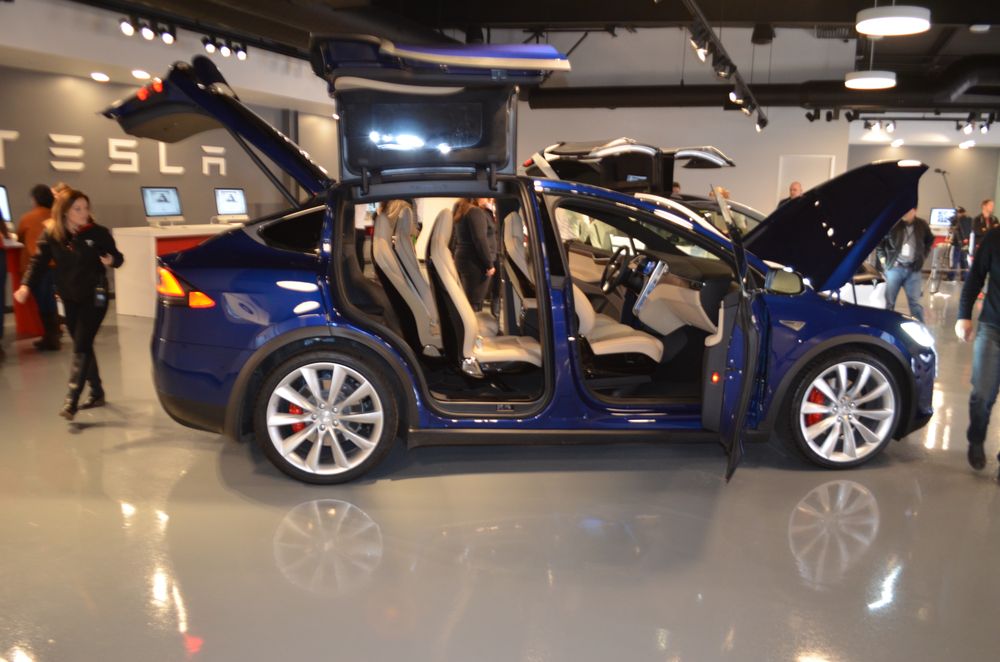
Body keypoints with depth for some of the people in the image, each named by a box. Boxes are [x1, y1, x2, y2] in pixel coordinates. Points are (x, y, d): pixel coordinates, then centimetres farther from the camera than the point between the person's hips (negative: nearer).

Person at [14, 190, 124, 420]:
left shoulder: (98, 233, -11)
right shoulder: (51, 234, -4)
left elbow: (117, 257, -2)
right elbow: (39, 261, -1)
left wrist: (112, 260, -26)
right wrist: (26, 285, -15)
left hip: (94, 297, -4)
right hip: (69, 299, 4)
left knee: (81, 348, -10)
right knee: (83, 347, 13)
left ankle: (71, 402, -10)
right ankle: (97, 392, 27)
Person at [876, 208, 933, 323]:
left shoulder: (922, 225, 3)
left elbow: (929, 241, 21)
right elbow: (878, 243, 2)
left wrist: (923, 257, 11)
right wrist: (883, 259, -3)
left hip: (914, 269, 2)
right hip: (894, 268, -2)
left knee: (915, 302, 6)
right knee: (889, 302, 2)